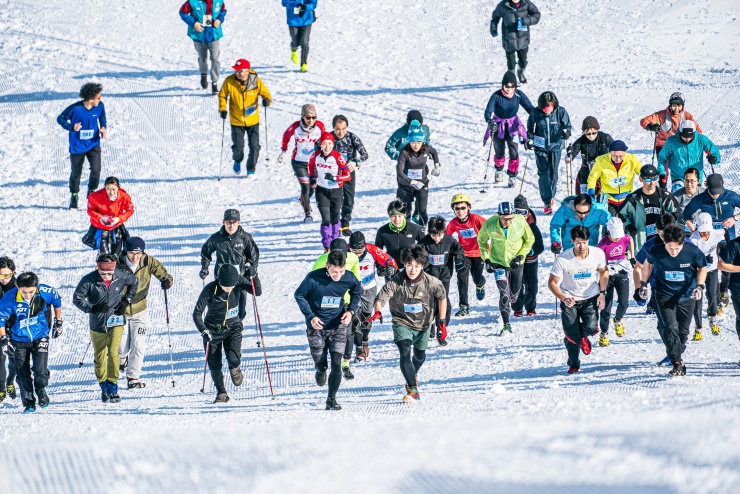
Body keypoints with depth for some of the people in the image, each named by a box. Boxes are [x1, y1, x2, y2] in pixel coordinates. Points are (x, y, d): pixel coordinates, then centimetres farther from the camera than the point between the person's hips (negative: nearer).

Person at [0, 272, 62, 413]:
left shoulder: (45, 292, -21)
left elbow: (57, 301, 3)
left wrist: (58, 322, 10)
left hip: (40, 337, 0)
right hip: (19, 339, 0)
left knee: (41, 370, -11)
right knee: (23, 374, 3)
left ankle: (41, 389, 22)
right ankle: (28, 403, 22)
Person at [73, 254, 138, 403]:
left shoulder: (121, 276, -10)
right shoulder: (88, 281, -16)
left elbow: (134, 282, 12)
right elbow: (77, 298, -8)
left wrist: (126, 300, 1)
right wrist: (92, 308, -23)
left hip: (116, 320, -1)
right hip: (97, 323, 1)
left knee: (113, 353, -15)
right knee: (100, 357, 9)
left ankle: (113, 387, -6)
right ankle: (104, 387, 27)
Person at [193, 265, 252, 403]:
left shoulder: (238, 281, -16)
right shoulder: (210, 290, -23)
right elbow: (197, 313, -17)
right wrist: (203, 330, -32)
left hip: (232, 328, 1)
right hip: (213, 330, -1)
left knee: (233, 359, -18)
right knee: (214, 365, -4)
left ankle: (234, 370, 18)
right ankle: (221, 393, 16)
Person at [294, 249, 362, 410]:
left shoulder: (349, 278, -12)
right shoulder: (314, 278, -20)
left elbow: (357, 293, 10)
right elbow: (299, 295, -5)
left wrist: (351, 310, -6)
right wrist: (310, 316, -14)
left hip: (338, 326, 1)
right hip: (317, 326, -1)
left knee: (336, 364, -11)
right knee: (320, 362, 12)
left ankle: (331, 399, 1)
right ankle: (321, 371, 50)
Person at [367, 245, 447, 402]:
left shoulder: (431, 282, -19)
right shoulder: (395, 282, -25)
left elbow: (442, 297, -2)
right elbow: (381, 298, -28)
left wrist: (442, 322, -2)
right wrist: (377, 312, -49)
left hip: (423, 324, 3)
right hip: (402, 323, -3)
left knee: (420, 356, 24)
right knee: (405, 353, -24)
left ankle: (413, 375, 57)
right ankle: (413, 390, -22)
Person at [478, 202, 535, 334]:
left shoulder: (520, 222, -21)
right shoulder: (490, 224, -22)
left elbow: (529, 240, -2)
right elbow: (481, 241, 0)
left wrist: (520, 256, -10)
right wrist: (486, 259, -8)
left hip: (516, 263, 1)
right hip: (498, 263, -1)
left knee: (514, 296, 10)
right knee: (504, 294, -13)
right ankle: (506, 324, -3)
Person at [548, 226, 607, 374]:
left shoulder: (598, 253, -14)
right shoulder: (563, 259, -21)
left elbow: (603, 272, 7)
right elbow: (552, 283, -13)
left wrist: (602, 293, -2)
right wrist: (564, 298, -29)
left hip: (591, 298, 1)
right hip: (570, 300, -1)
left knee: (590, 328, -20)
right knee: (571, 336, -8)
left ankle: (583, 336, 20)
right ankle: (573, 364, 20)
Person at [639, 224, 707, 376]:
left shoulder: (692, 251, -19)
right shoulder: (656, 252, -17)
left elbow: (702, 267, 0)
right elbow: (648, 263, 7)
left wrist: (700, 286, -13)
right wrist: (643, 283, 10)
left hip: (686, 296, 1)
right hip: (665, 295, -1)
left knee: (683, 330, 9)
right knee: (670, 328, -17)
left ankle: (676, 356, 30)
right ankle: (677, 364, -17)